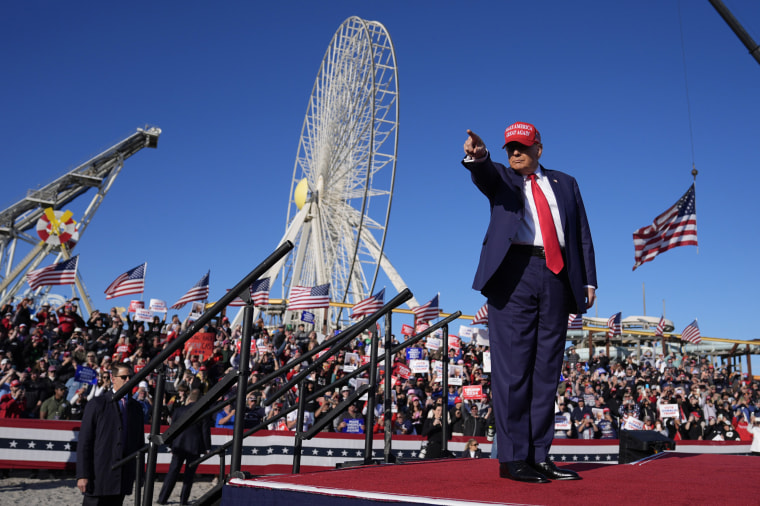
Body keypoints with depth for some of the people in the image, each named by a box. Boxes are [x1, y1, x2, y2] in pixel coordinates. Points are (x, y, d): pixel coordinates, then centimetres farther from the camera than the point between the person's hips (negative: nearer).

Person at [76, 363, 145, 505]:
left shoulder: (135, 407, 12)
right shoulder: (97, 404, -2)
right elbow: (84, 442, -5)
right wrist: (82, 475, -11)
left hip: (123, 478, 4)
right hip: (99, 476, -4)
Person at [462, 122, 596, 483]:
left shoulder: (565, 183, 24)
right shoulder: (501, 176, 16)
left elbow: (582, 234, 18)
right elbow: (484, 174, -9)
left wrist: (589, 280, 6)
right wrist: (477, 156, -33)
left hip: (557, 277, 3)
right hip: (514, 271, -3)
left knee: (547, 370, 3)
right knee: (513, 368, -6)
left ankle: (539, 456, 9)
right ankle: (513, 457, -2)